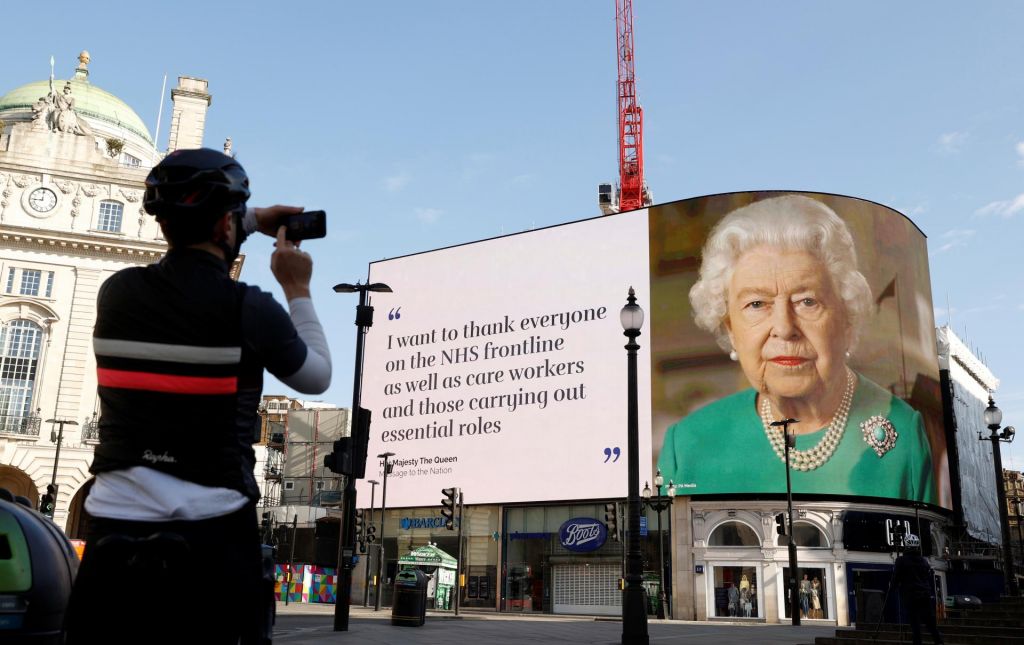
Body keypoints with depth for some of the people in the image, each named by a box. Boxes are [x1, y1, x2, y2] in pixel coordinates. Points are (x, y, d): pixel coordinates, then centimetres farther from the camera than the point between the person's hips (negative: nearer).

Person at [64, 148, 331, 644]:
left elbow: (181, 248, 26)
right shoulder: (251, 310, -10)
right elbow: (317, 378, 8)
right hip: (212, 537, -3)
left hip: (114, 533, 4)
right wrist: (297, 291, 17)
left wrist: (252, 222, 33)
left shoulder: (116, 292, 2)